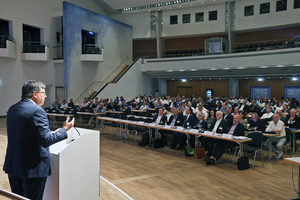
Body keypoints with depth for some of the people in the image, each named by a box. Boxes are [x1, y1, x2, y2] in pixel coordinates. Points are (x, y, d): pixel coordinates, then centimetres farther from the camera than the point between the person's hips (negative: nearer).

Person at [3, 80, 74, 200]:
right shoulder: (37, 111, -20)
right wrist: (65, 129, -11)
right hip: (32, 167, -8)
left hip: (12, 164, 8)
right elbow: (46, 140, -23)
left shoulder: (12, 109, 6)